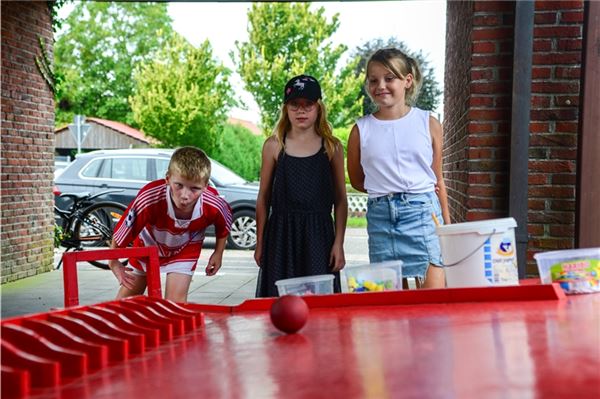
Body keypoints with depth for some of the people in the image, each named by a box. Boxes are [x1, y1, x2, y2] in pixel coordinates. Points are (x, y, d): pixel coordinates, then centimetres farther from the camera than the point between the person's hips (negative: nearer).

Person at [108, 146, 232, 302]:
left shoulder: (213, 206, -37)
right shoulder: (149, 199, -44)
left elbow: (224, 224, -9)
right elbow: (120, 233, -27)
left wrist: (218, 253, -2)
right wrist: (113, 262, -14)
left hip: (185, 250, 0)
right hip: (148, 246, 1)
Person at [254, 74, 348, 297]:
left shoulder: (332, 147, 4)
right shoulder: (274, 146, 3)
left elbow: (340, 200, 6)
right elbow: (263, 198, 8)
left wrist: (339, 243, 1)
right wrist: (260, 243, 7)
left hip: (319, 234, 0)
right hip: (281, 234, 0)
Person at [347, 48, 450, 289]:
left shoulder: (428, 124, 5)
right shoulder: (361, 130, 5)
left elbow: (438, 181, 12)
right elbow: (356, 181, 15)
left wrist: (448, 227, 13)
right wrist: (384, 190, 0)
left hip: (423, 212, -1)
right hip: (381, 216, 1)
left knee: (434, 291, -7)